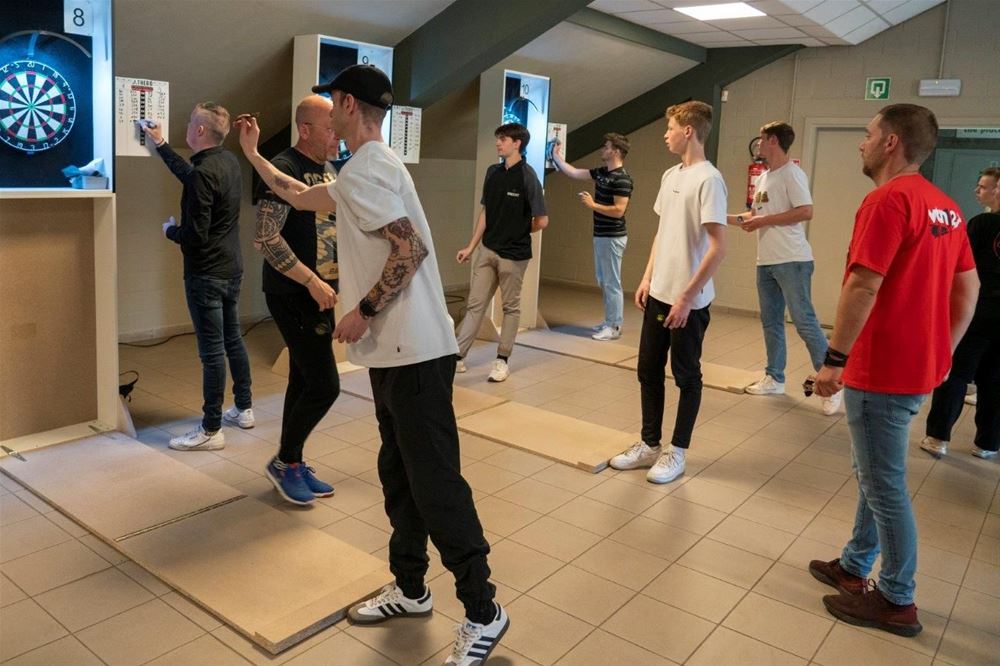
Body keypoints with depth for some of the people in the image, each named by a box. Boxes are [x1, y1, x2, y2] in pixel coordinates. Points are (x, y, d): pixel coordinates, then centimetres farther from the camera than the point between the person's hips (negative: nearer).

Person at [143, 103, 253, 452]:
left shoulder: (203, 174, -21)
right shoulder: (228, 161, 5)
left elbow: (195, 234, -22)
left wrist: (170, 230, -2)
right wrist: (160, 144, 31)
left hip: (206, 274, -9)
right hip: (232, 269, 9)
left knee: (212, 351, -3)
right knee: (233, 339, 18)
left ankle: (211, 430, 6)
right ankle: (244, 409, 30)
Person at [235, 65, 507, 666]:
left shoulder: (364, 170, -12)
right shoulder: (372, 168, 20)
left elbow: (411, 247, -23)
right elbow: (302, 197, 33)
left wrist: (364, 310, -15)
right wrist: (254, 155, 41)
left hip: (414, 353, -11)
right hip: (396, 351, 11)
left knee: (435, 482, -5)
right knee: (400, 474, 17)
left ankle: (483, 613, 7)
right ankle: (411, 590, 32)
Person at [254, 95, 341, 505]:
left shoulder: (325, 171, 12)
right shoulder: (284, 169, -15)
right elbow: (266, 239, -23)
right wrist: (312, 281, -22)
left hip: (320, 293, 9)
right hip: (293, 296, -9)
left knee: (303, 381, 14)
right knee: (325, 385, -8)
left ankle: (292, 465, 26)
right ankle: (283, 462, 12)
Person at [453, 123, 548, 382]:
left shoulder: (527, 176, -12)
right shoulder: (493, 172, 6)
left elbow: (541, 221, -13)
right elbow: (485, 211, 12)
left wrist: (517, 233, 3)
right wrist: (471, 246, 9)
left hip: (513, 254, -5)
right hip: (487, 251, 6)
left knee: (510, 307, 8)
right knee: (475, 304, 7)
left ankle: (502, 360, 18)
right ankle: (458, 356, 11)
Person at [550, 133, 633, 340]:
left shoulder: (622, 178, -17)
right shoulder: (601, 172, 10)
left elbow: (618, 211, -23)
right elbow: (574, 173, 19)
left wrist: (593, 205, -17)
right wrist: (557, 157, 20)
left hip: (613, 237, -9)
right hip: (600, 235, 9)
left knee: (611, 282, -3)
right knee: (603, 281, 14)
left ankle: (614, 327, 4)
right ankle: (609, 321, 24)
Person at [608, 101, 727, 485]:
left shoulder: (708, 180, -16)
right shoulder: (670, 176, 11)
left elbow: (718, 247, -20)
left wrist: (687, 297, -20)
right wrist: (647, 278, 13)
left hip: (689, 301, -8)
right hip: (659, 294, 8)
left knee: (686, 376, 6)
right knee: (648, 370, 13)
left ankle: (676, 452, 20)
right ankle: (649, 445, 26)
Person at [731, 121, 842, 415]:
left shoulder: (792, 173, -10)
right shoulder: (763, 178, 17)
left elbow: (806, 212, -19)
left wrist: (764, 221, -16)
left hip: (791, 261, -9)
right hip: (765, 261, 9)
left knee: (804, 321, -8)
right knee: (770, 321, 13)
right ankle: (774, 378, 23)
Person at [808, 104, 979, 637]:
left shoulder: (888, 199, -18)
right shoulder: (945, 205, 11)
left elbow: (862, 287, -25)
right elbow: (968, 288, 15)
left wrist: (833, 359, -19)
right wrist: (941, 351, 20)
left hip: (882, 370, -10)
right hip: (919, 366, 10)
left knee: (884, 485, 3)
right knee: (876, 474, 20)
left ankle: (897, 601, 17)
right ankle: (855, 566, 33)